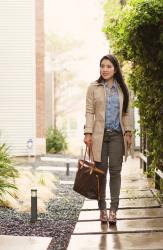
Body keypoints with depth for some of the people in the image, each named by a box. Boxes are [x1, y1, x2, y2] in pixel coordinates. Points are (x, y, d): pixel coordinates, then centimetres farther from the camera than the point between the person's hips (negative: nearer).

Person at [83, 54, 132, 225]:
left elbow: (126, 113, 12)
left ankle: (113, 210, -4)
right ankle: (102, 209, 11)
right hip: (100, 135, -1)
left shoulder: (122, 89, 9)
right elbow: (89, 112, 0)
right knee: (101, 172, 1)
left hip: (117, 135, 1)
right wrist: (88, 133, -8)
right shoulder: (93, 88, 4)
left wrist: (128, 132, 4)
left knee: (115, 171, -4)